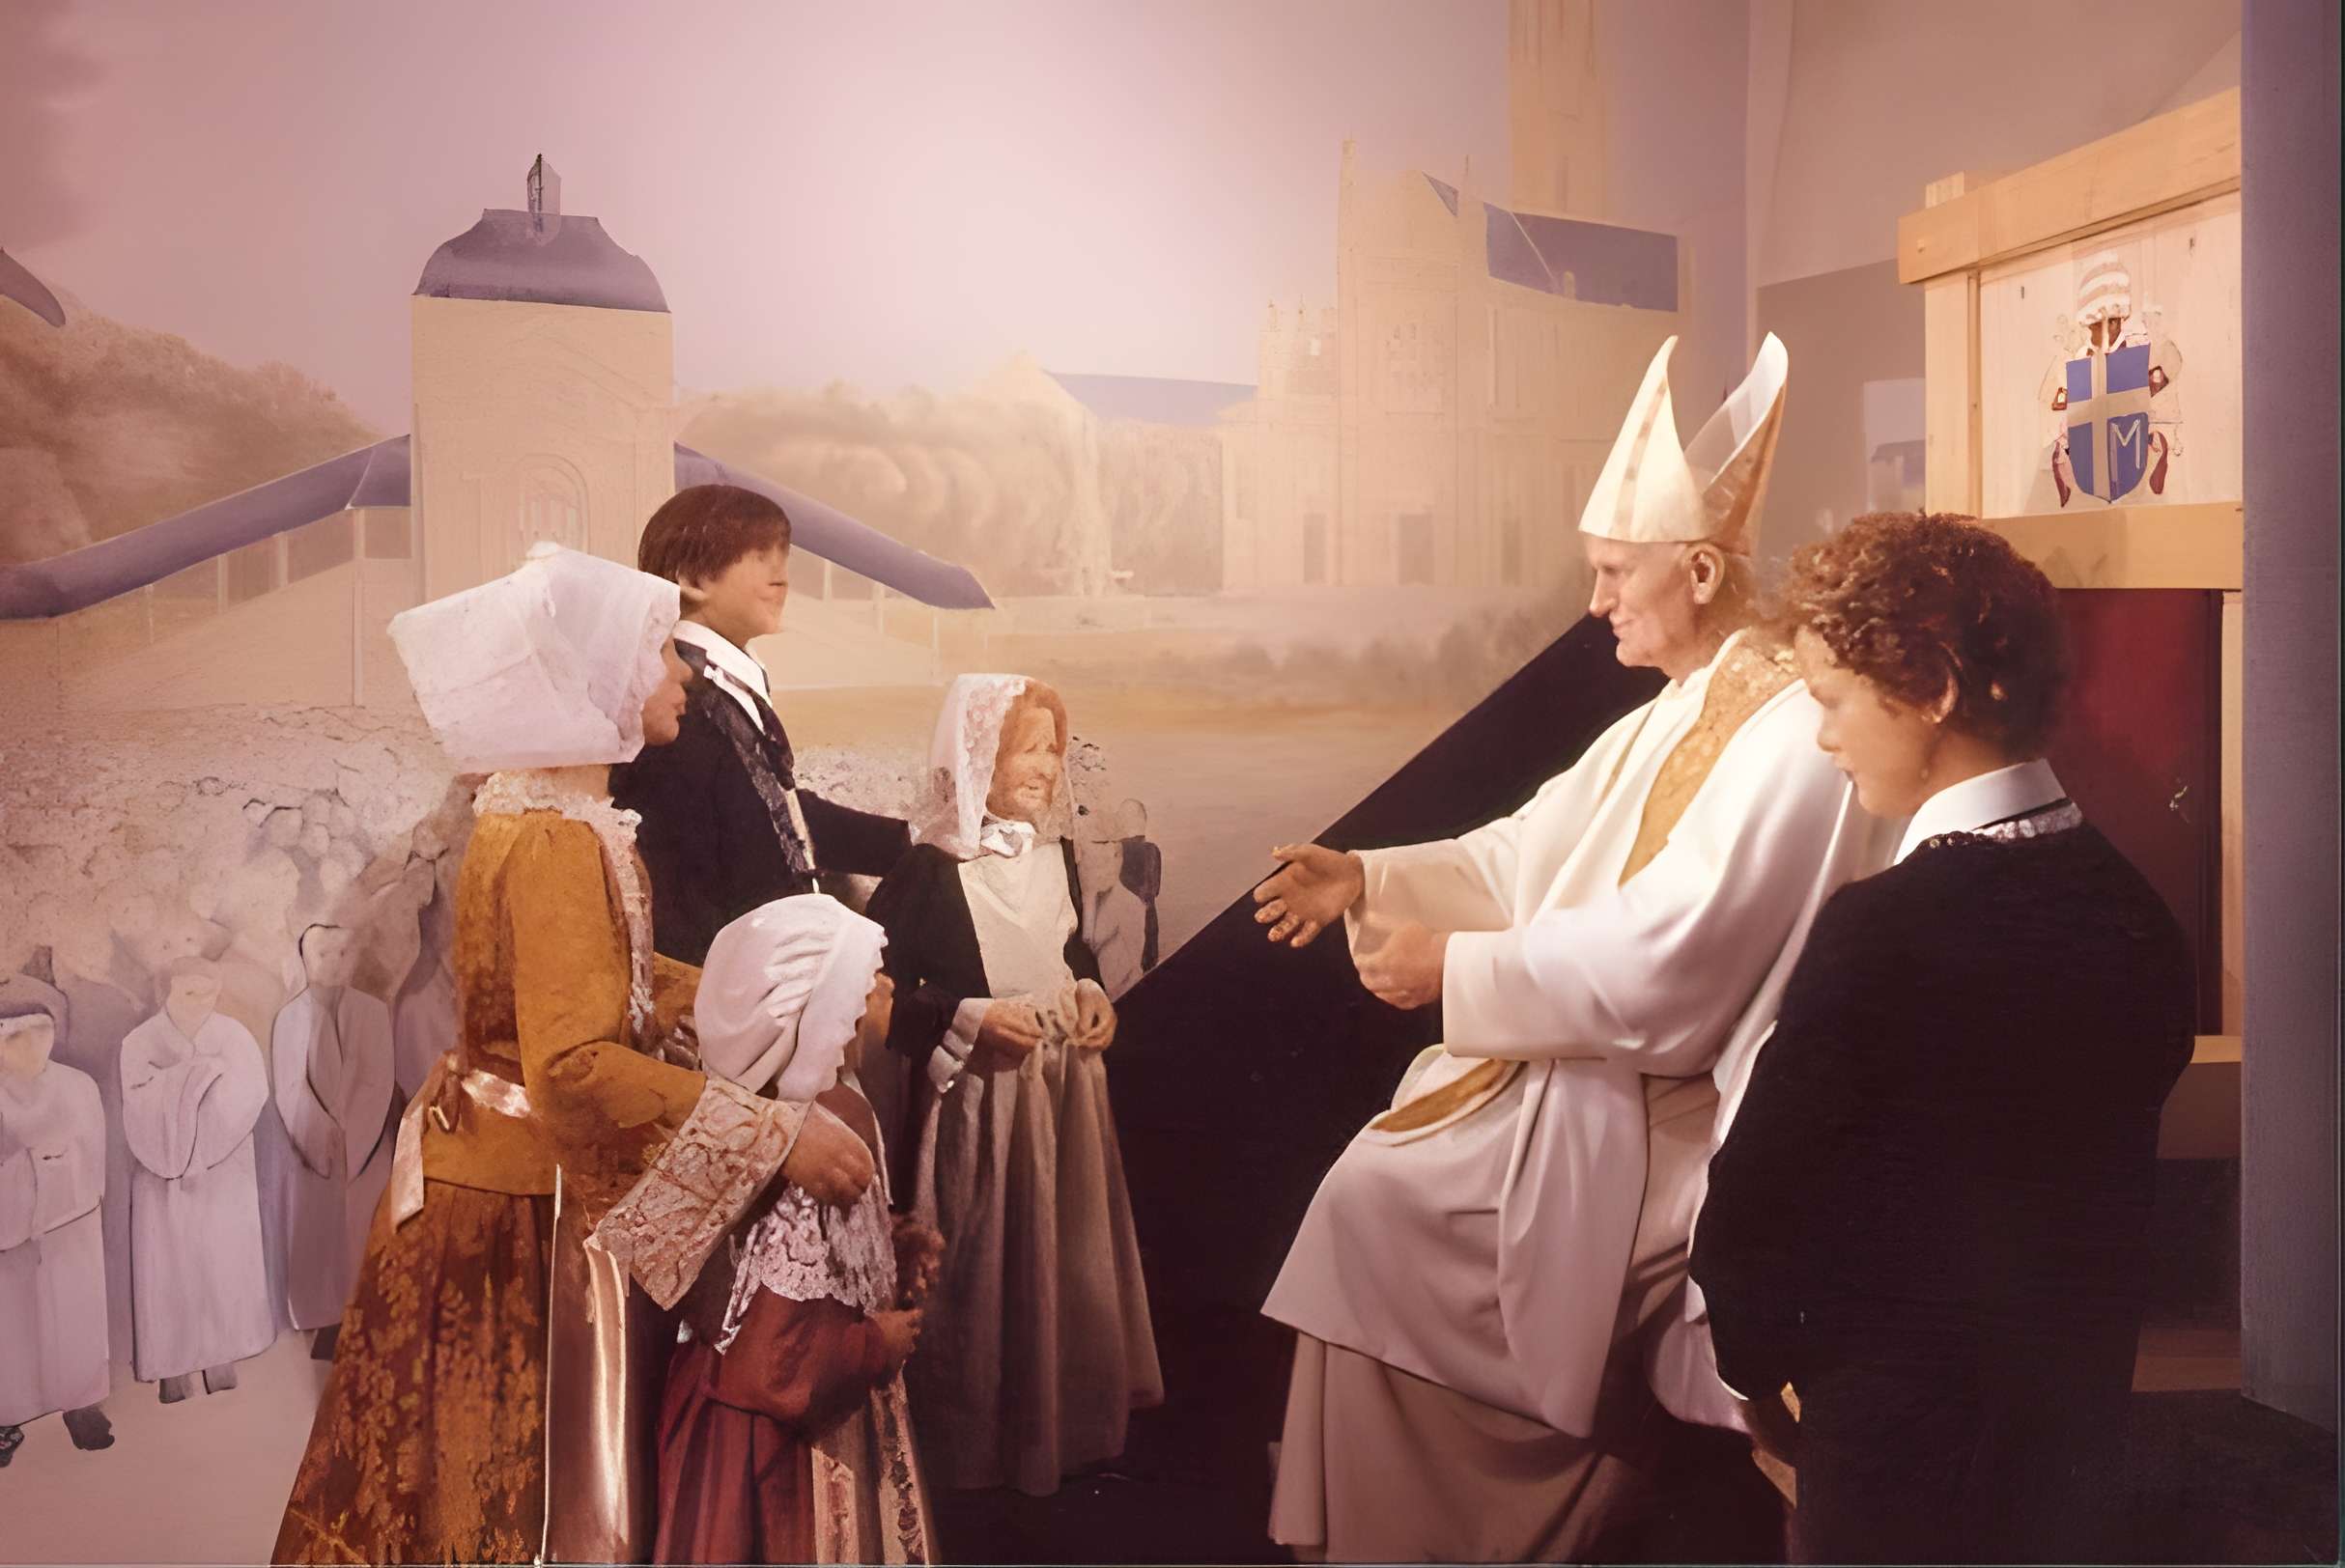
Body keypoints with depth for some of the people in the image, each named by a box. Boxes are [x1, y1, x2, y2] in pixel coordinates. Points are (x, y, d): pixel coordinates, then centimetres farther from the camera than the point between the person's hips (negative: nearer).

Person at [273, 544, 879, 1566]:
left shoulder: (544, 817, 7)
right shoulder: (558, 842, -24)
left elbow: (617, 985, 11)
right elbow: (576, 1064, -33)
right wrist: (773, 1133, -32)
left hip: (519, 1182, 9)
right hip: (528, 1207, -9)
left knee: (491, 1471, 21)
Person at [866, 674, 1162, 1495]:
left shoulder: (1054, 852, 6)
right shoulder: (931, 870, -15)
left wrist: (1092, 993, 2)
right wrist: (970, 1019, -22)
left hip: (1068, 1080, 7)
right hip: (983, 1093, -7)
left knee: (1071, 1254, 14)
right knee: (990, 1265, 1)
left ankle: (1072, 1421, 30)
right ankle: (987, 1443, 18)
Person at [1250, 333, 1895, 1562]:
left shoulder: (1790, 738, -20)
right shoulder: (1668, 718, 12)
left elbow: (1662, 966, -26)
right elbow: (1529, 854, 14)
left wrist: (1456, 971, -21)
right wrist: (1369, 881, 1)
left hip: (1650, 1121, -9)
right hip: (1566, 1071, 9)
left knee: (1387, 1211, -10)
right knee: (1368, 1195, 2)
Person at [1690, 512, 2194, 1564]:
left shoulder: (1883, 932, -24)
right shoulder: (2133, 911, -1)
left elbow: (1759, 1193, -17)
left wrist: (1753, 1355, 1)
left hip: (1900, 1437, -7)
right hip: (2082, 1412, 7)